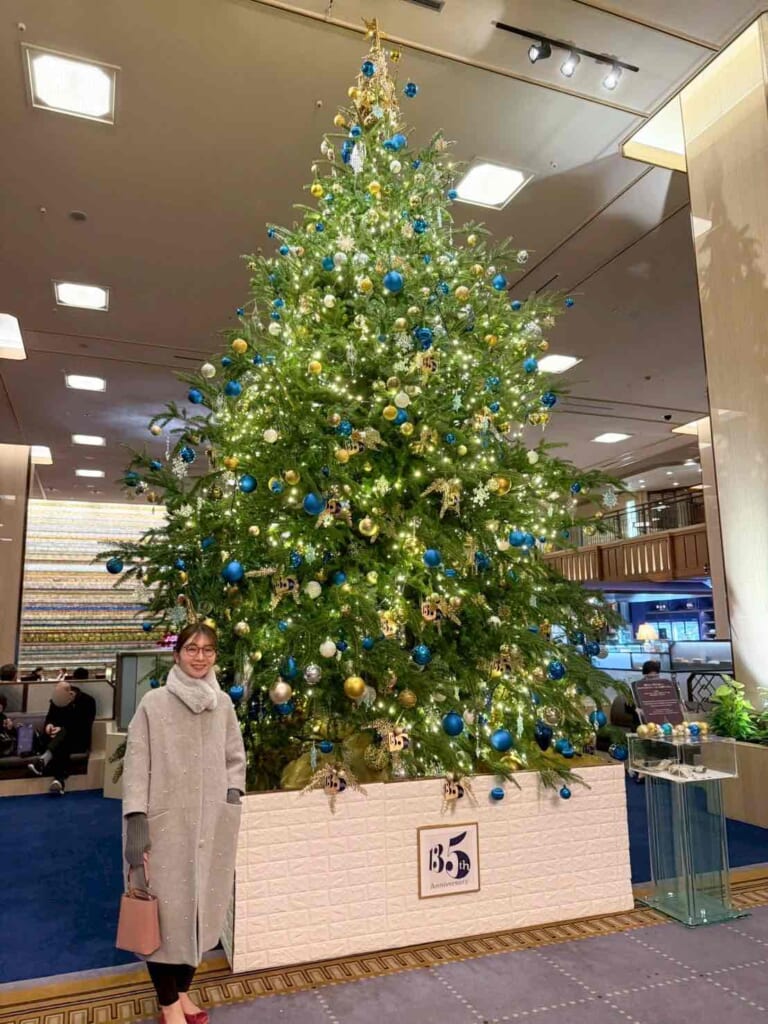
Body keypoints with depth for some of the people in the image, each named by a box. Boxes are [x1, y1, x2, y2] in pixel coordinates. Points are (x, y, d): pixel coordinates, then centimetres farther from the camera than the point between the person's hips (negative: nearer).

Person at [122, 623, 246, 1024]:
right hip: (165, 822, -3)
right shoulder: (154, 702, -7)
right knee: (166, 909, 5)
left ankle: (182, 990, 35)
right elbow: (136, 764, -9)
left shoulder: (223, 703, 4)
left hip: (211, 824, 4)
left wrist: (231, 796, -2)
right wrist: (136, 820, -15)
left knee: (200, 906, 13)